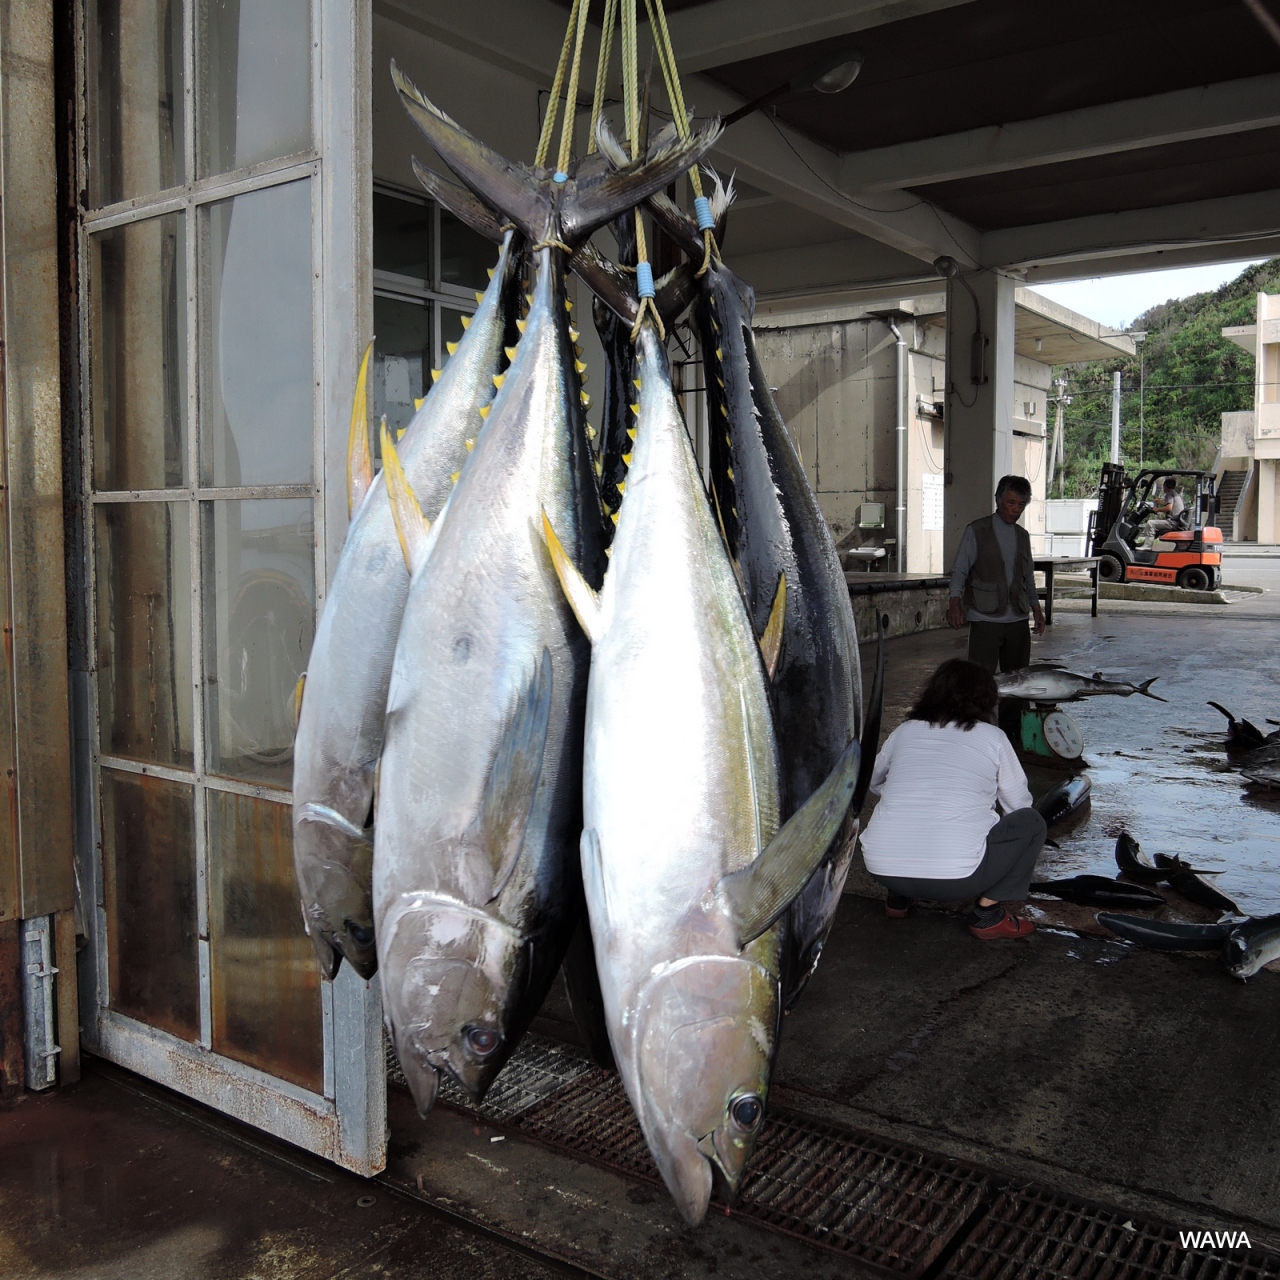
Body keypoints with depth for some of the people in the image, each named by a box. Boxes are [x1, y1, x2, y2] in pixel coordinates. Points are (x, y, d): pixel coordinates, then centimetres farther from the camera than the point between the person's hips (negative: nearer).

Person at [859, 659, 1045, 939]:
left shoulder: (904, 731, 14)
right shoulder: (992, 737, 6)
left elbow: (875, 782, 30)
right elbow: (1018, 803, 17)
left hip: (882, 870, 4)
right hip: (955, 878, -4)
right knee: (1030, 822, 17)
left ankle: (899, 897, 24)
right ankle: (987, 912, 10)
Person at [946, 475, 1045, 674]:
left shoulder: (1023, 536, 15)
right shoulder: (976, 531, -1)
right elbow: (960, 571, -4)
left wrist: (1036, 609, 17)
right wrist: (955, 602, -20)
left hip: (1017, 619, 5)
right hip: (985, 618, -5)